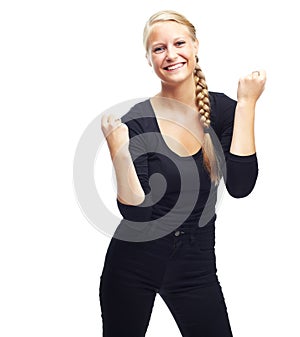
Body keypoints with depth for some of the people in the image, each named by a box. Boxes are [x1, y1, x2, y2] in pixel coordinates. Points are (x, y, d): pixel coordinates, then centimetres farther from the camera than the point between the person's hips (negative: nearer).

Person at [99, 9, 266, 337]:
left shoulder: (222, 109, -4)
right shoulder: (137, 121, -12)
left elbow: (239, 185, -18)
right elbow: (135, 212, -16)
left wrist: (247, 103, -15)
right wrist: (118, 149, -28)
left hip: (196, 265, 2)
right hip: (133, 263, -2)